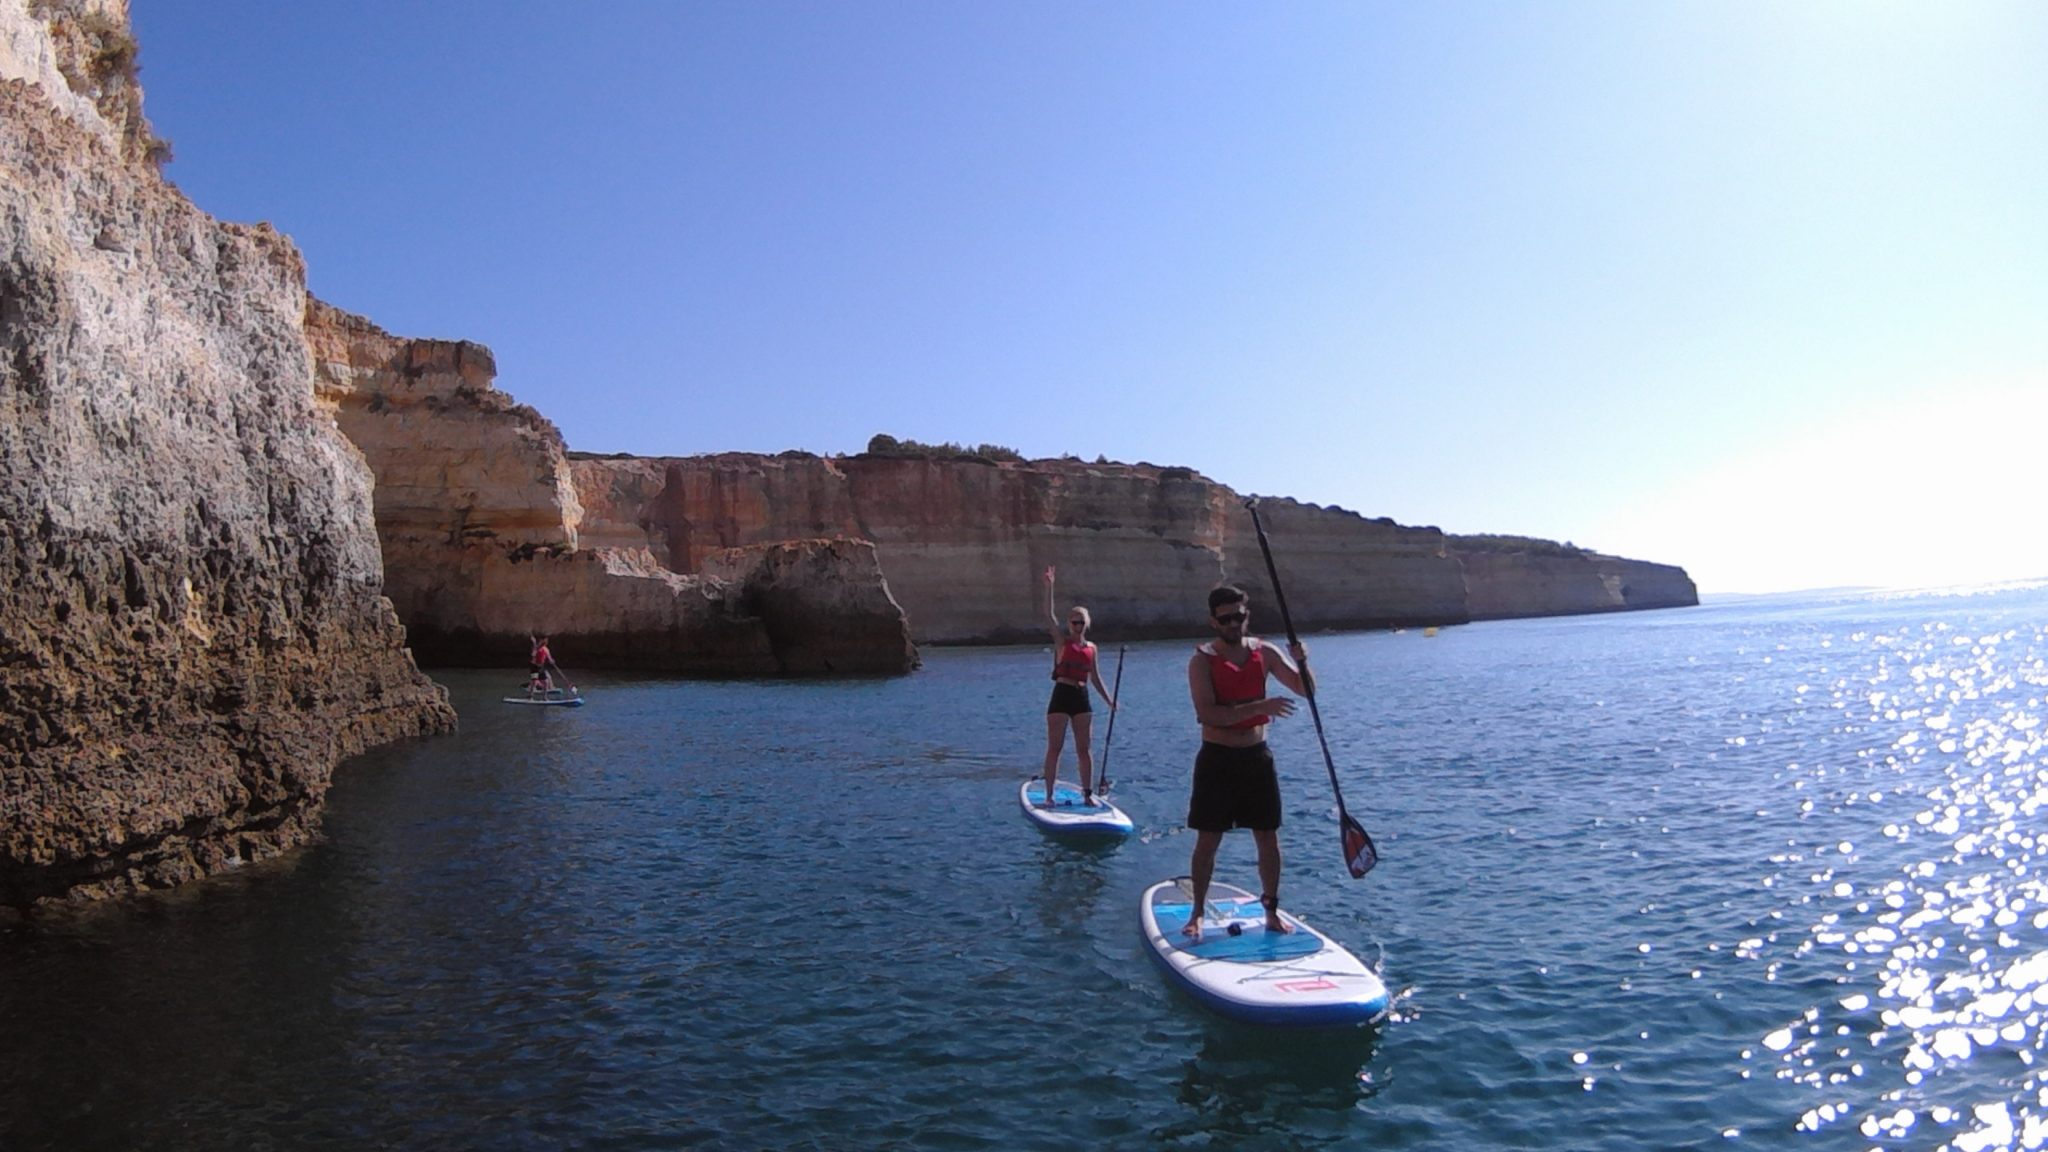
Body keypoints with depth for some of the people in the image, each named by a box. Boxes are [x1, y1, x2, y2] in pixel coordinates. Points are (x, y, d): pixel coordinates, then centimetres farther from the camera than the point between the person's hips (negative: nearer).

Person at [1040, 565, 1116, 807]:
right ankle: (1049, 795, 3)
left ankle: (1088, 794, 14)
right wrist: (1049, 587, -22)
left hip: (1082, 698, 4)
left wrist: (1108, 699, 15)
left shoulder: (1091, 648, 11)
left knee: (1084, 749, 7)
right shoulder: (1061, 641, -1)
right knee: (1054, 748, -2)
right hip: (1061, 696, -4)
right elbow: (1049, 616, -14)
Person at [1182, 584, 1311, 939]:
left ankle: (1271, 911, 22)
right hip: (1217, 759, -3)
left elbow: (1305, 691, 3)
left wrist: (1302, 663, -17)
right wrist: (1259, 706, -30)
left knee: (1268, 838, 8)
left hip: (1257, 756, 4)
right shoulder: (1202, 660, -10)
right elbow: (1208, 714, -22)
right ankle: (1197, 914, 15)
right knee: (1207, 841, 2)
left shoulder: (1264, 652, 2)